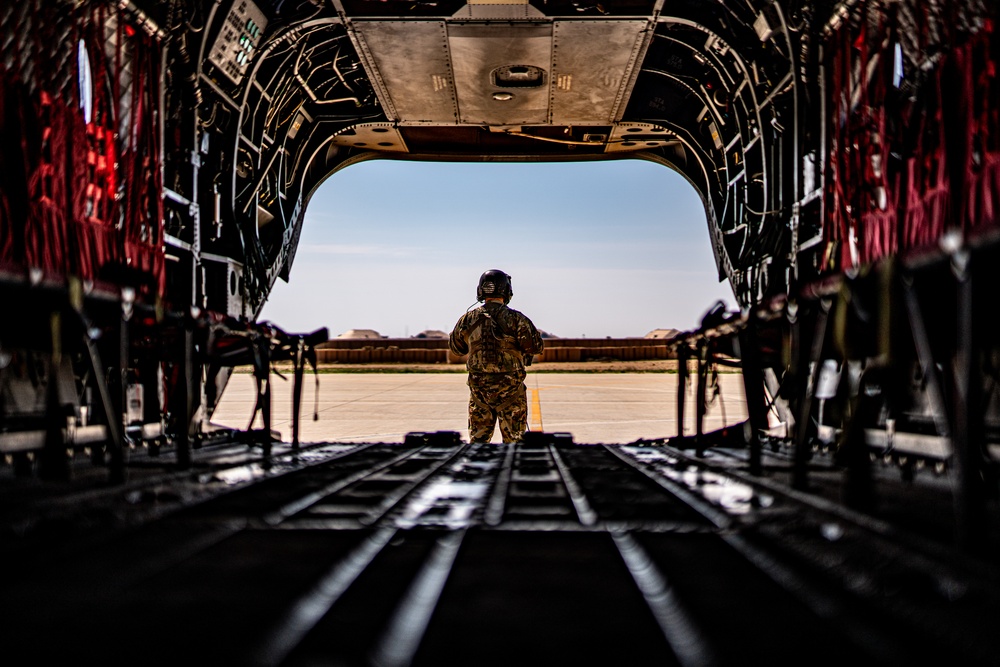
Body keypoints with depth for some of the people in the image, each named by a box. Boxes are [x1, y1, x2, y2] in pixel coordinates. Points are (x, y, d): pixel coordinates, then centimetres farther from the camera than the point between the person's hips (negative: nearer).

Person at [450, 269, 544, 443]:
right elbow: (535, 346, -12)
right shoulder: (515, 318, -11)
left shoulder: (467, 319, 2)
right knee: (513, 439, 7)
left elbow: (457, 349, 14)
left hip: (478, 388, 3)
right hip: (509, 389, -3)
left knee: (477, 438, 13)